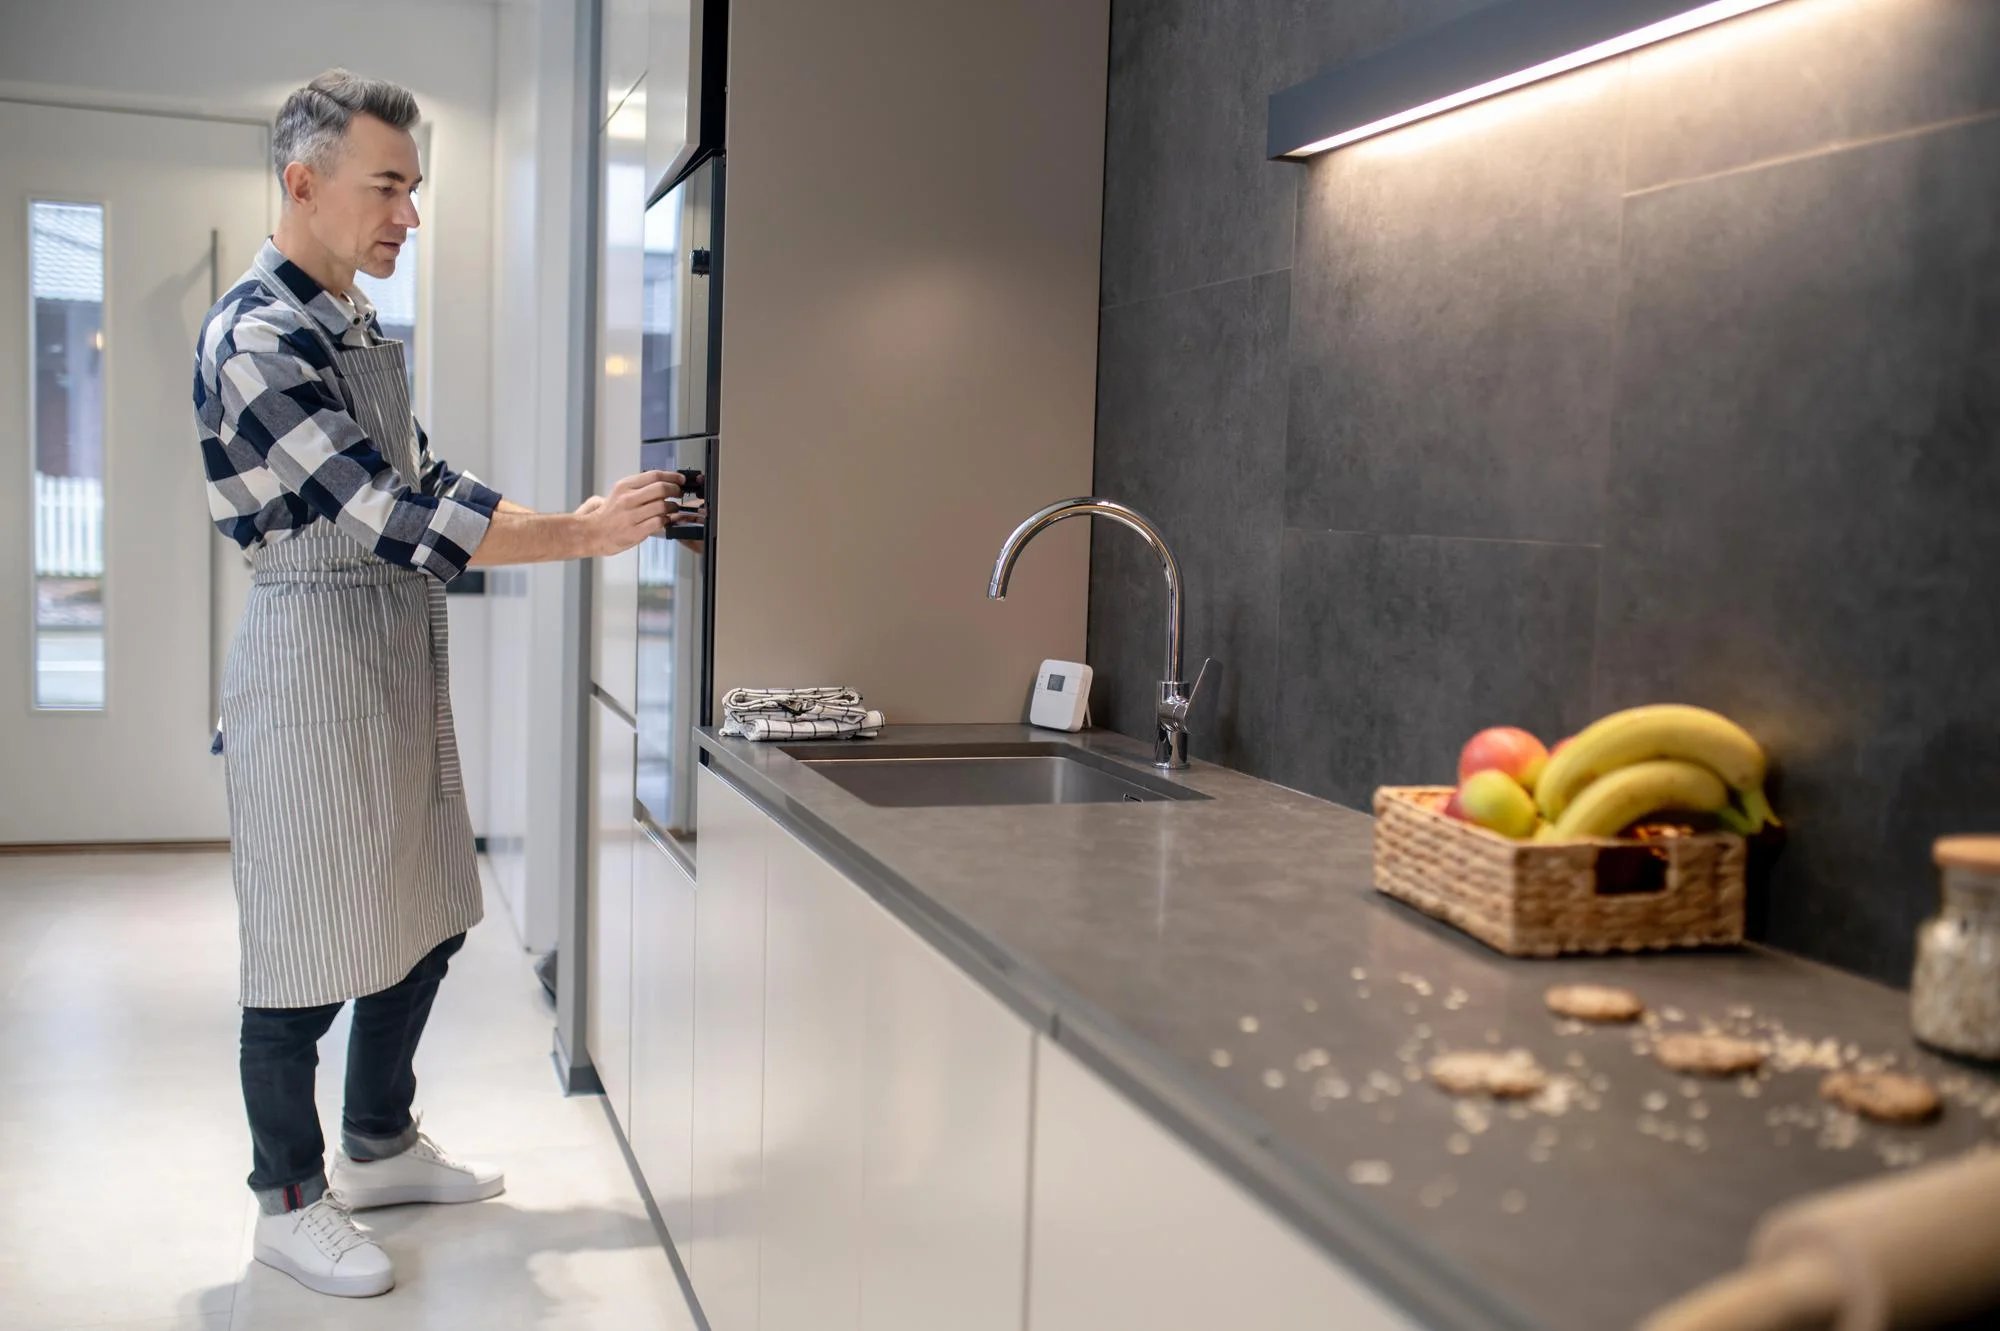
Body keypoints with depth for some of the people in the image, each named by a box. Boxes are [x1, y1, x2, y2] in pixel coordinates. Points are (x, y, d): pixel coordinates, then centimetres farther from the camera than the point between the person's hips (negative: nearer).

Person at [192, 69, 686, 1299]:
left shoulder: (360, 324, 12)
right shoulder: (257, 337, -17)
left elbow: (424, 484, 15)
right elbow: (385, 514, -22)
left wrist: (586, 520, 4)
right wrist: (581, 538, -20)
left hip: (401, 654, 9)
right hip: (314, 653, -9)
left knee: (426, 919, 17)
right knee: (309, 948, 2)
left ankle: (381, 1148, 34)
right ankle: (291, 1201, 20)